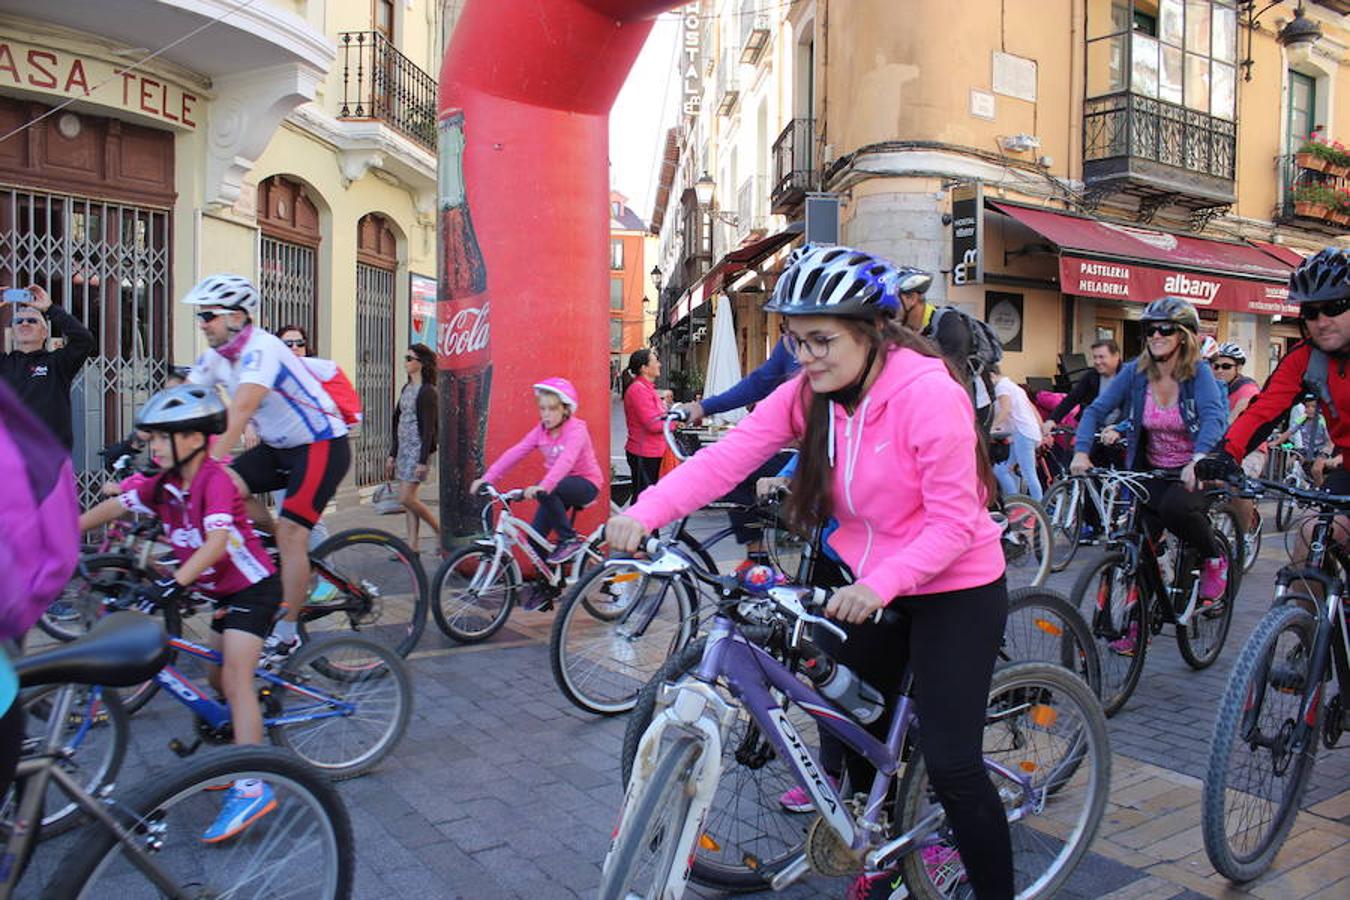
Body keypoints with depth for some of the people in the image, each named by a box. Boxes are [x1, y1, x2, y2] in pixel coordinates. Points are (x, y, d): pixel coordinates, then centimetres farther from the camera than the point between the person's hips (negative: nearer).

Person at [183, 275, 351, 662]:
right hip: (278, 446, 9)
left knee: (289, 532, -15)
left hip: (322, 445, -9)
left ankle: (286, 634, -5)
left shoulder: (261, 349, -25)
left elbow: (241, 410, -37)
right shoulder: (216, 357, 1)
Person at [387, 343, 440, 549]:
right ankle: (412, 546, 11)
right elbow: (398, 423, 17)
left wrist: (423, 461, -20)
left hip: (417, 449, -9)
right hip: (404, 449, 9)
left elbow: (428, 428, -16)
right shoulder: (407, 388, 13)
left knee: (406, 498, -10)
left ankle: (440, 530, 6)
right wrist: (392, 454, 16)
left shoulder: (427, 391, -12)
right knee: (408, 499, 7)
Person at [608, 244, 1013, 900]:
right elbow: (727, 457, -18)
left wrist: (881, 584, -38)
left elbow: (954, 522, -24)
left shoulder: (930, 394, -24)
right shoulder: (808, 393, -7)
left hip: (955, 590, -6)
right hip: (868, 586, 6)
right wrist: (645, 512, -32)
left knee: (950, 765, -8)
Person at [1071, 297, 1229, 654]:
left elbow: (1215, 416, -26)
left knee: (1174, 507, -34)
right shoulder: (1135, 373, -3)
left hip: (1195, 473, -3)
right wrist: (1081, 451, -25)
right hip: (1150, 472, 4)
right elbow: (1097, 409, -9)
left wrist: (1198, 460, -44)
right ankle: (1137, 623, 12)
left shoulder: (1198, 373, -11)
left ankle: (1214, 558, -2)